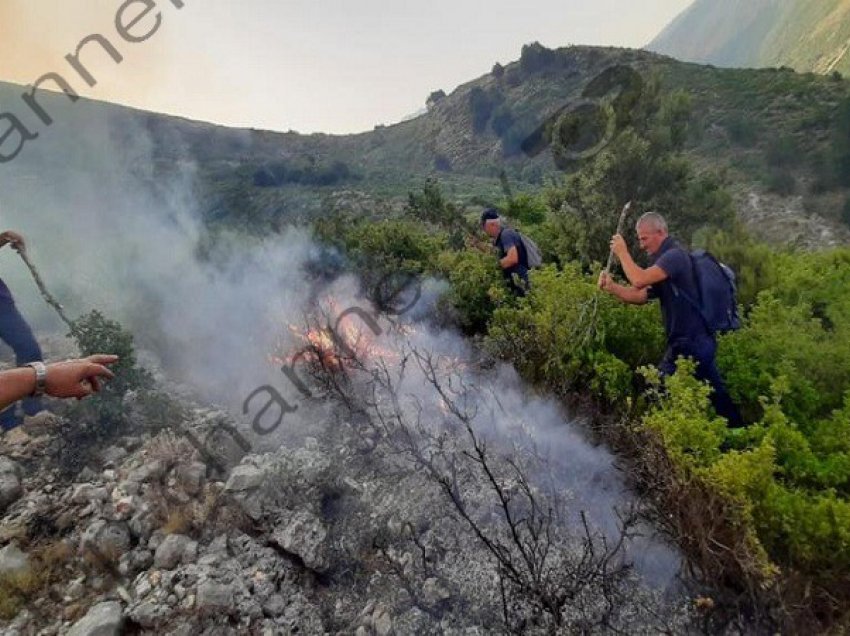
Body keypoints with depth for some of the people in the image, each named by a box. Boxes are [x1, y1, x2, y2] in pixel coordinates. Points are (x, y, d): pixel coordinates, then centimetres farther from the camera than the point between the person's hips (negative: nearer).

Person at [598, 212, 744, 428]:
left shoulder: (675, 255, -16)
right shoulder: (666, 260, 16)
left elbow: (639, 280, -29)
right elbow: (641, 296, 9)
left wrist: (622, 252, -15)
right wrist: (612, 288, -5)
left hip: (690, 342, -10)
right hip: (698, 340, 10)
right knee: (716, 393, 19)